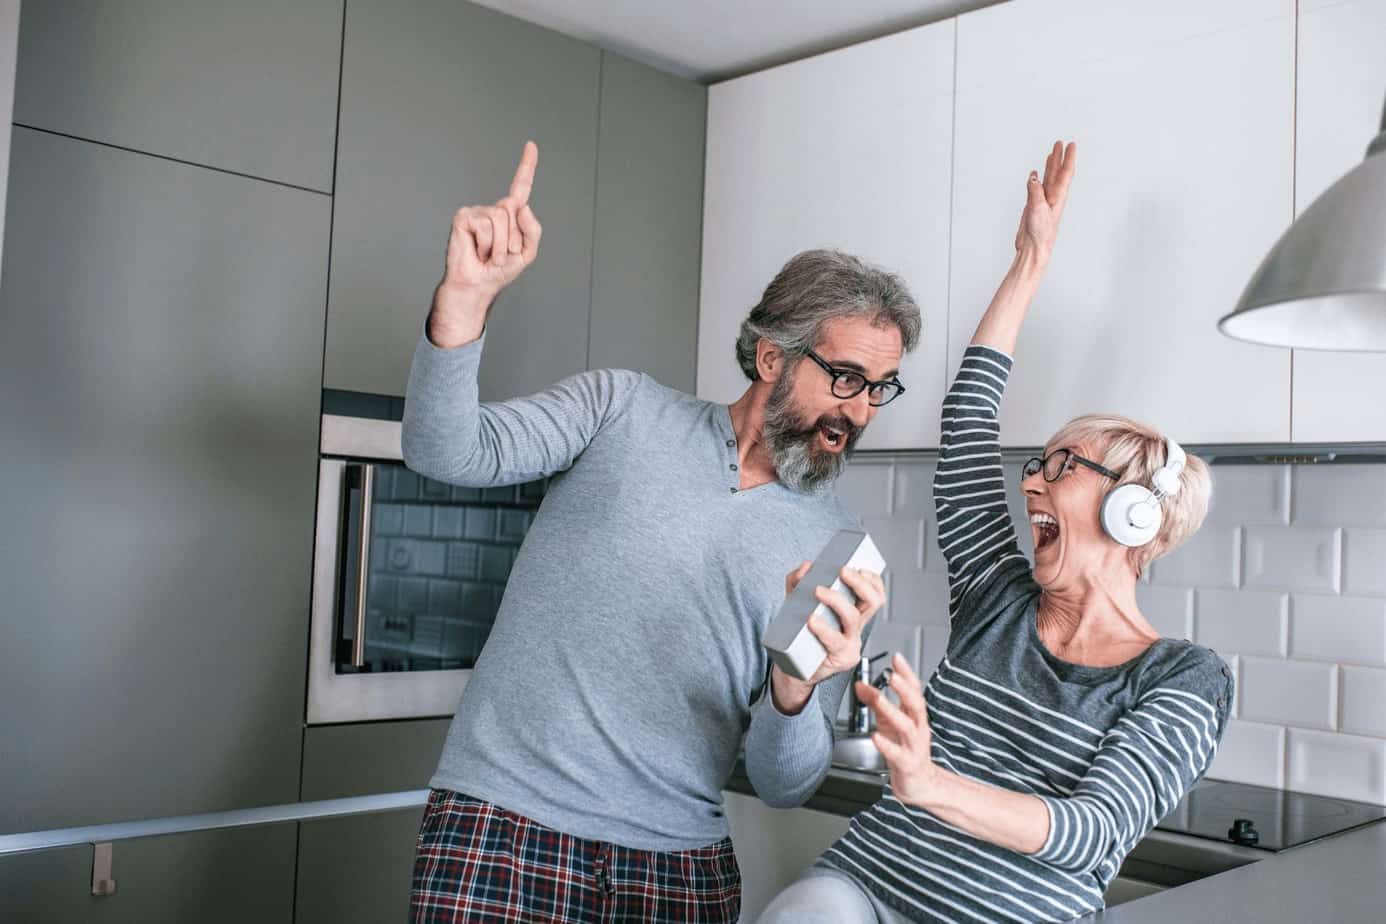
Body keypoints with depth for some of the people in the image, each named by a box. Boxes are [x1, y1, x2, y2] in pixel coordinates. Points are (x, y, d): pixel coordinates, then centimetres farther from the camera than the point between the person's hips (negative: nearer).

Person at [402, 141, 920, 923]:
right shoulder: (625, 409, 1)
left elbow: (785, 786, 1)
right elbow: (447, 452, -11)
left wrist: (795, 694, -20)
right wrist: (468, 297, -27)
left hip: (682, 859, 2)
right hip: (508, 820, -2)